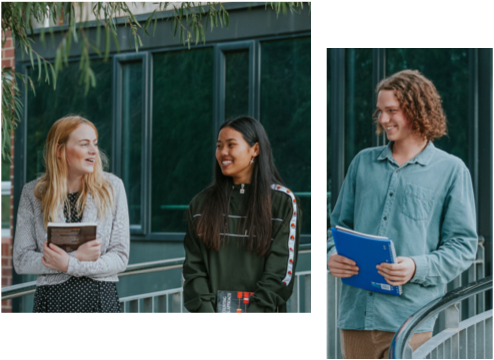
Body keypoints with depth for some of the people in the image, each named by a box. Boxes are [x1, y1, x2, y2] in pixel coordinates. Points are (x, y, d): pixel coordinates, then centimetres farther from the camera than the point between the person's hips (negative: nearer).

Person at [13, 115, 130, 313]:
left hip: (101, 299, 0)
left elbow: (120, 257, -2)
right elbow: (21, 260, -2)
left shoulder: (112, 187, 0)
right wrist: (77, 257, -13)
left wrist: (70, 265, -15)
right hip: (52, 300, 0)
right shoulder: (33, 192, 1)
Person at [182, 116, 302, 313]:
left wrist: (254, 309, -12)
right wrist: (204, 308, -7)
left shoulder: (283, 202, 4)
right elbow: (193, 265, 7)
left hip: (262, 311, -2)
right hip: (211, 308, 2)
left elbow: (281, 271, -2)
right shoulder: (201, 203, 12)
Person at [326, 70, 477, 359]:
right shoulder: (363, 162, 16)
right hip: (356, 312, 4)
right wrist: (333, 256, -2)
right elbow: (341, 224, 21)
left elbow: (463, 246, 0)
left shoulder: (451, 170, 4)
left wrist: (417, 267, -16)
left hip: (409, 316, -4)